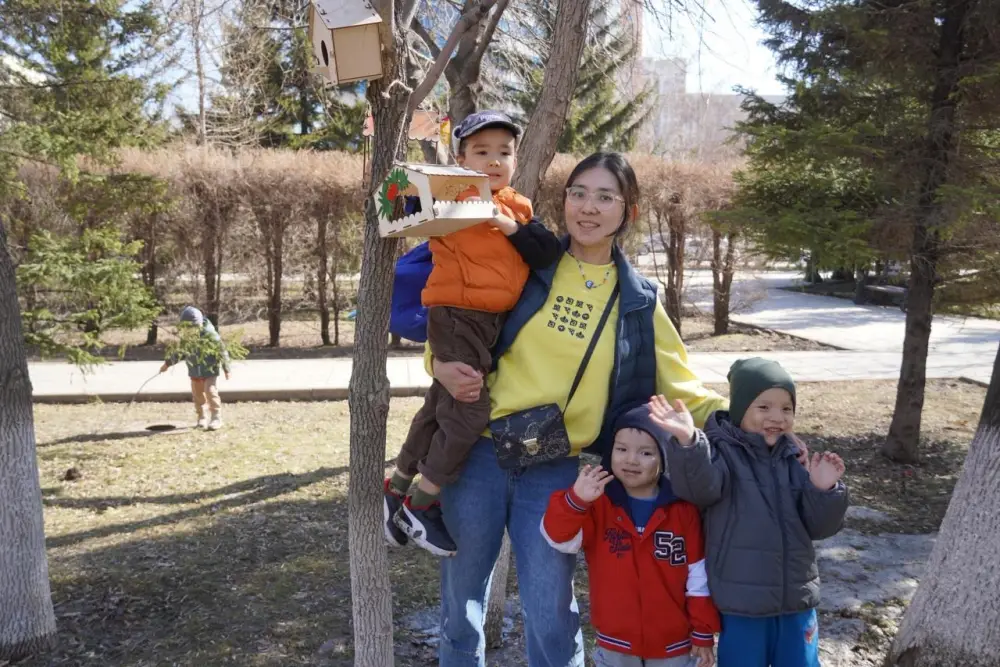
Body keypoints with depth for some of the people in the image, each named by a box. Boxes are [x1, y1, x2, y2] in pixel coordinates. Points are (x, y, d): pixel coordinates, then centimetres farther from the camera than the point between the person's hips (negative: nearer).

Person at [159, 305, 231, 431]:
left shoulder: (210, 334, -19)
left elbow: (222, 350, -12)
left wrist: (226, 369, -10)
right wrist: (168, 363, 8)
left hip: (210, 370, -6)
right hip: (195, 370, 6)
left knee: (211, 392, -14)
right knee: (197, 394, 11)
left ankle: (216, 418, -5)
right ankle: (202, 417, 26)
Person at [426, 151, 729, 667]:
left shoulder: (638, 303, 4)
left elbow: (681, 390, 8)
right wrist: (441, 363, -10)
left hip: (557, 470, 0)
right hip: (481, 452, 0)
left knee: (551, 618, 6)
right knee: (462, 603, 14)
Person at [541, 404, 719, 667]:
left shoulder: (683, 509, -7)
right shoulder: (599, 503, -7)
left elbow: (697, 576, -3)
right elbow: (560, 538, -20)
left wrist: (703, 634, -1)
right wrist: (575, 500, -37)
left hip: (674, 645, 0)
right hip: (615, 644, 1)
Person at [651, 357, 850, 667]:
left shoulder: (795, 459, 5)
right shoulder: (722, 451, -9)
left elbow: (819, 526, 4)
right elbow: (700, 486, -32)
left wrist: (825, 490, -15)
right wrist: (687, 442, -50)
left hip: (796, 599, 5)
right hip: (741, 604, -4)